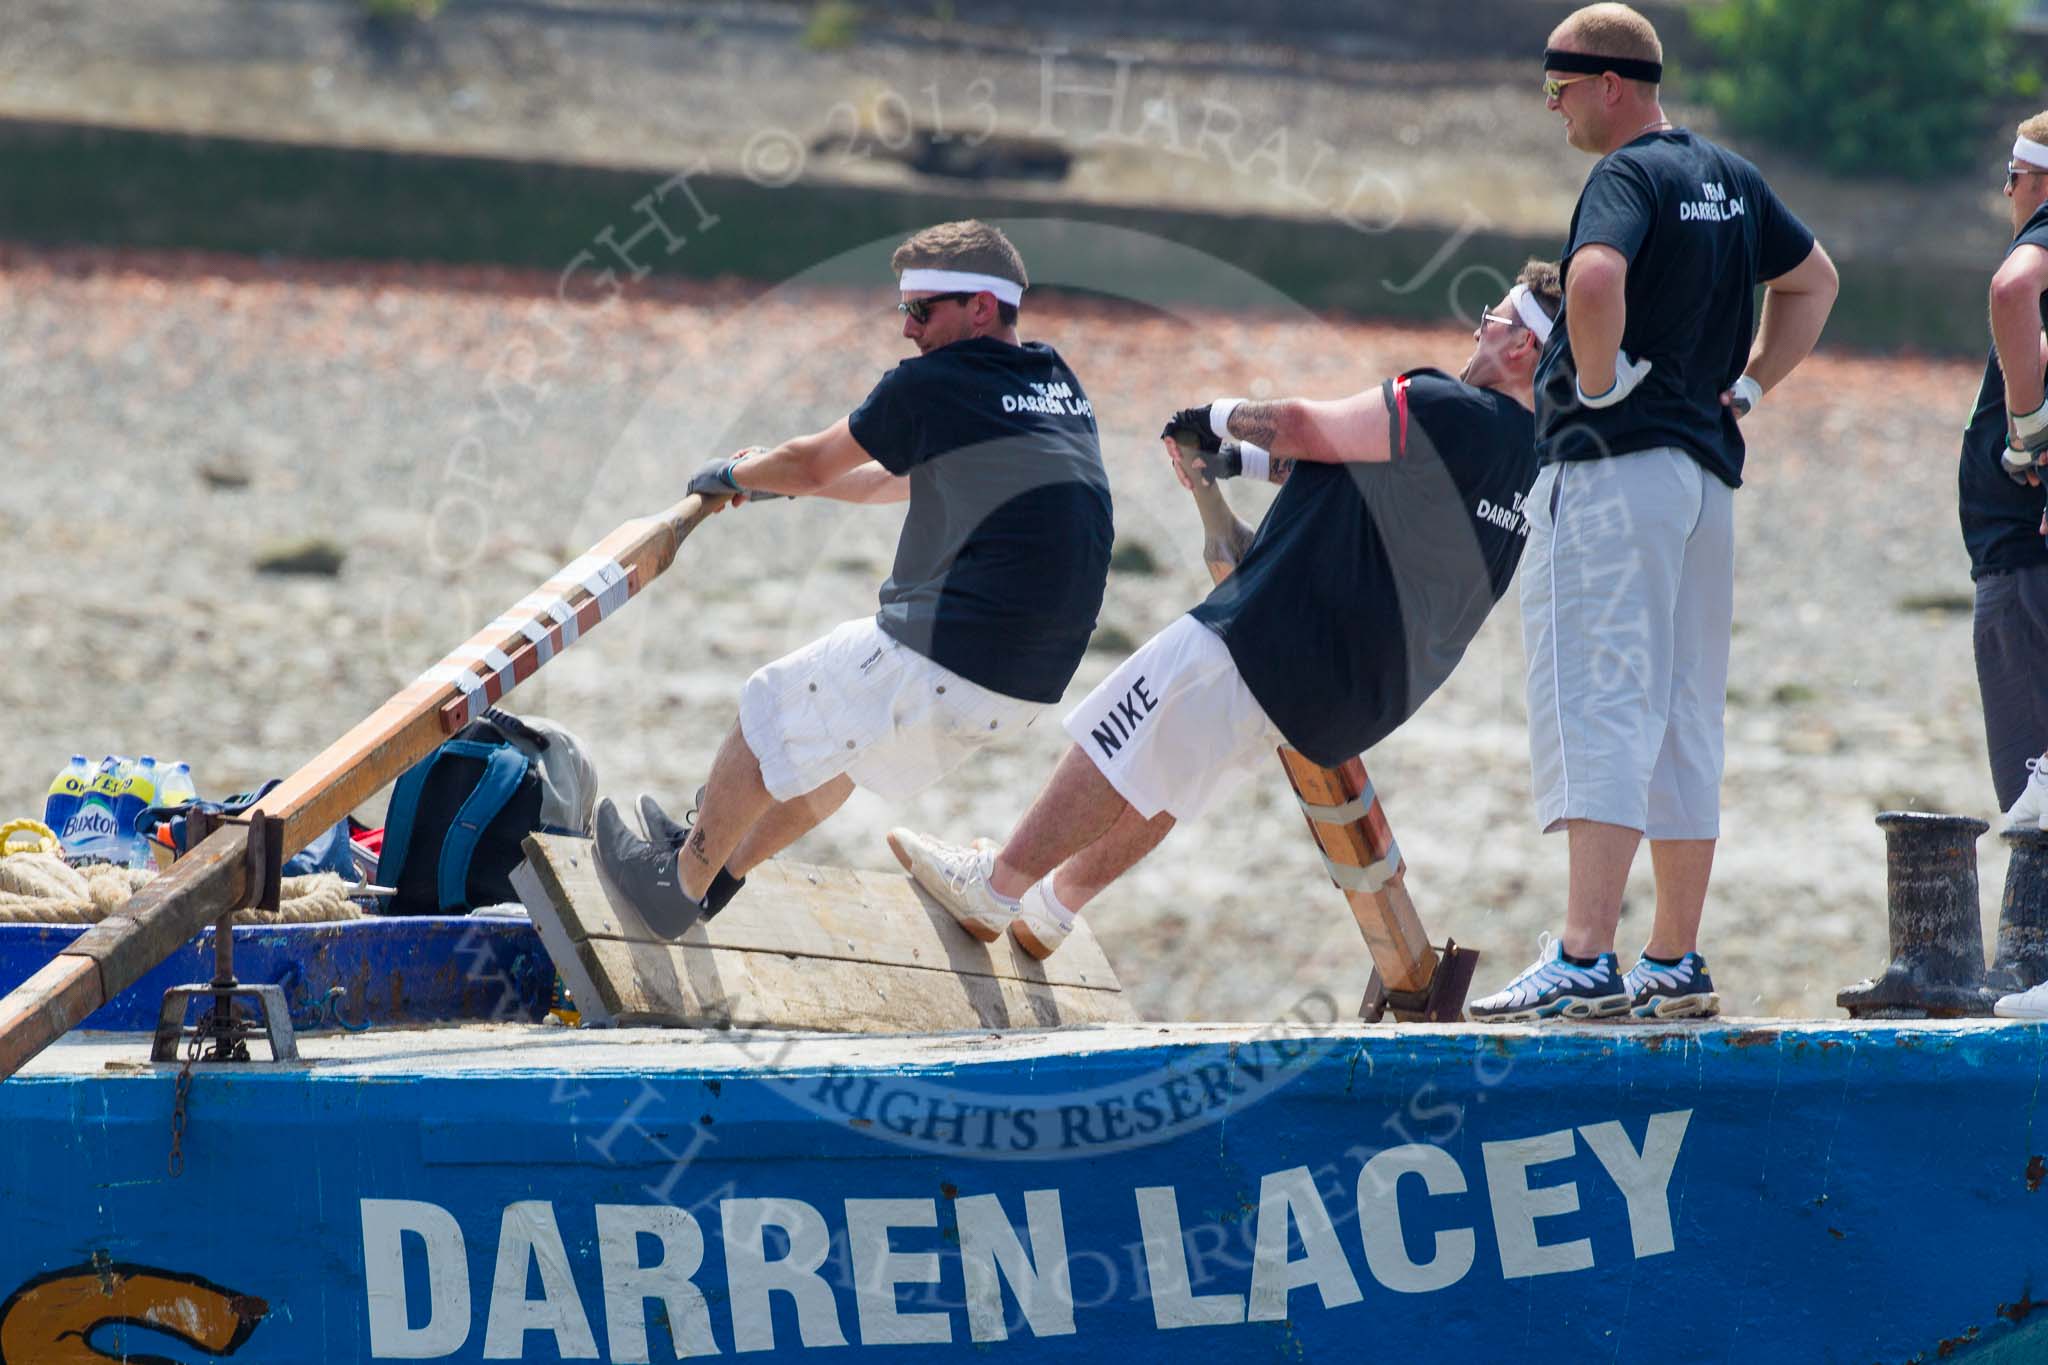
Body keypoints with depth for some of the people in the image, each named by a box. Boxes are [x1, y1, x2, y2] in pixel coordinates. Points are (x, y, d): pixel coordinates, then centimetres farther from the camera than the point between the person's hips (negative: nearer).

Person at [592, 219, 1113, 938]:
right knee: (842, 733, 31)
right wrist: (777, 481, 35)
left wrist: (730, 475, 26)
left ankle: (679, 886, 29)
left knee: (770, 715, 14)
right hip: (1034, 683, 8)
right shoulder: (1060, 385, 14)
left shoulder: (930, 385, -10)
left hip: (943, 660, -8)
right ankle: (718, 871, 47)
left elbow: (811, 465, 6)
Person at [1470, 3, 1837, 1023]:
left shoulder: (1628, 176, -12)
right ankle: (1675, 967, 16)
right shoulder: (1729, 178, 16)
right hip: (1707, 470, 9)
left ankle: (1584, 963, -21)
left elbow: (1596, 276, -32)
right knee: (1684, 726, 13)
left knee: (1598, 714, -13)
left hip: (1610, 467, -9)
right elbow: (1815, 279, 29)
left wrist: (1598, 381, -17)